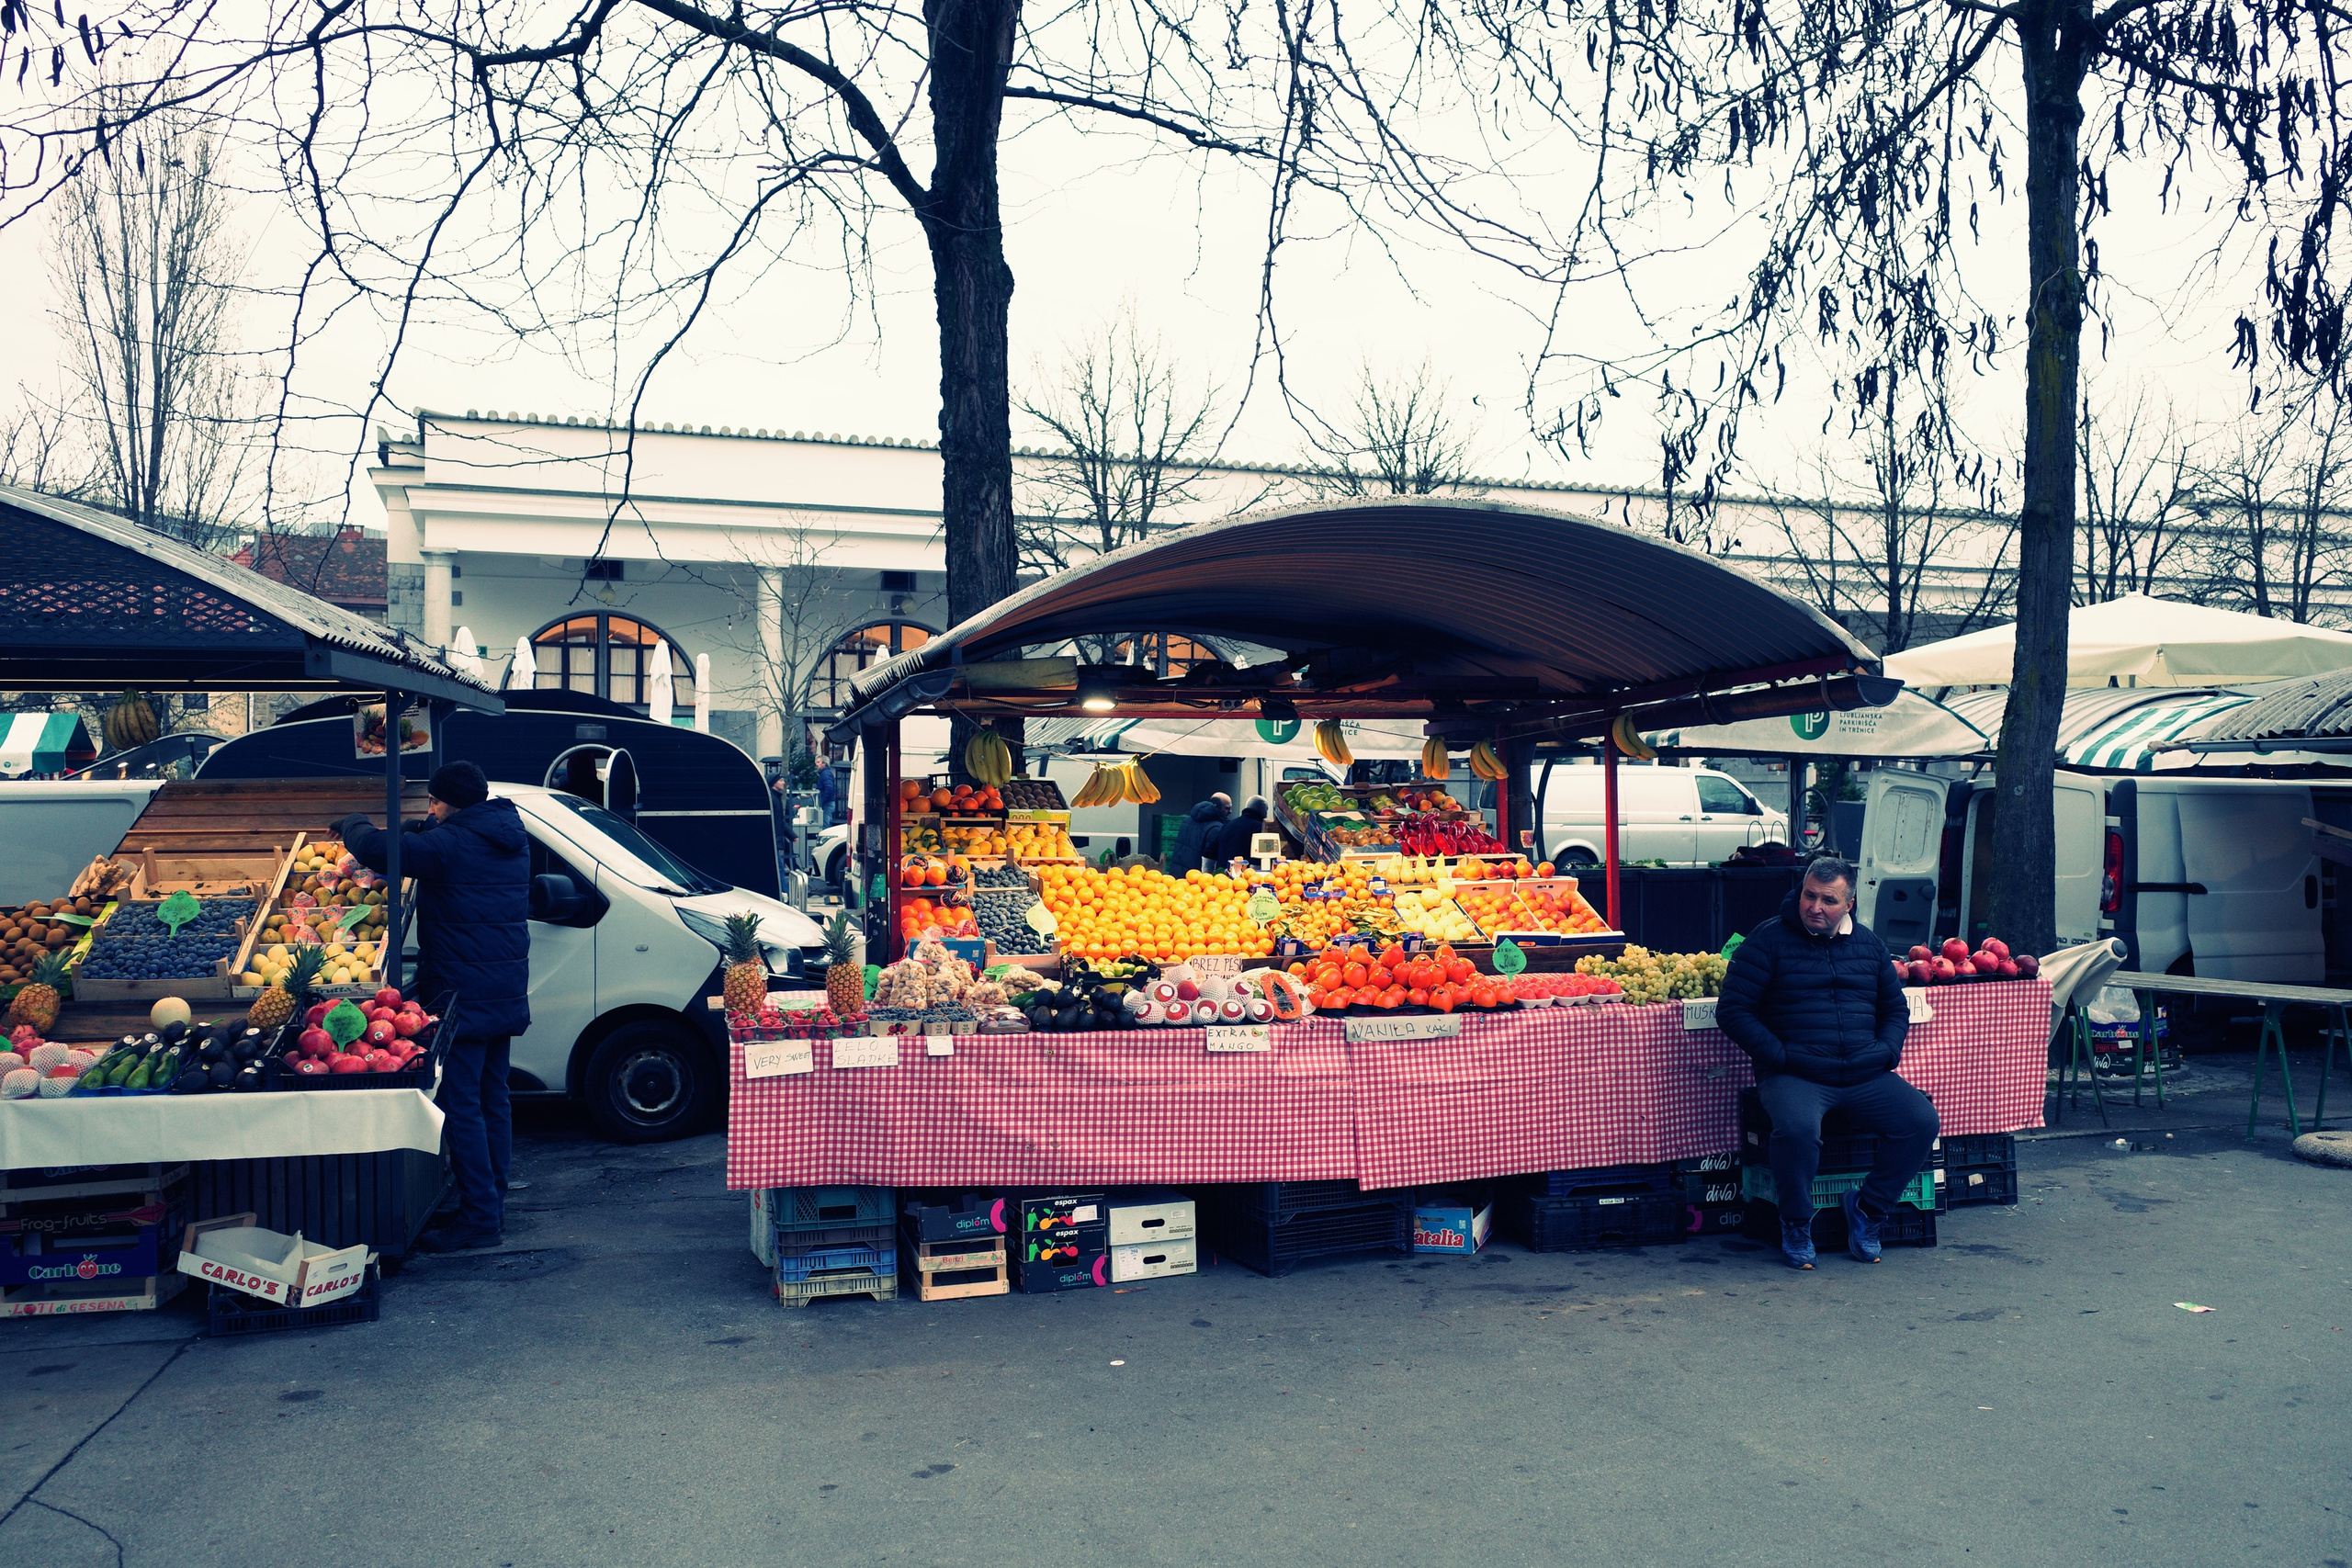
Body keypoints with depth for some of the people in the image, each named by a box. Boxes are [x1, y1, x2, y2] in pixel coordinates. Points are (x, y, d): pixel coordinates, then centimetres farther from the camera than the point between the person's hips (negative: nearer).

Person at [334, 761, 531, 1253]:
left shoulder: (449, 844, -15)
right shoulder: (511, 837, 11)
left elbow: (376, 849, -14)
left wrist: (354, 825, 6)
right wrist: (415, 827, 17)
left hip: (463, 993, -9)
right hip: (507, 992, 9)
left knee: (461, 1105, -4)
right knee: (492, 1098, 16)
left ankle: (480, 1218, -3)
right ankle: (492, 1206, 23)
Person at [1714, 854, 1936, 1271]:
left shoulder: (1867, 943, 16)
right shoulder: (1768, 940, 0)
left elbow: (1895, 1007, 27)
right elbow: (1732, 1008, -3)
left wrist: (1887, 1049, 6)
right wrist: (1778, 1056, -12)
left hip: (1866, 1076, 5)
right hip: (1794, 1076, -5)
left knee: (1923, 1123, -17)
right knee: (1797, 1129, -35)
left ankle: (1868, 1207, 5)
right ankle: (1796, 1223, -7)